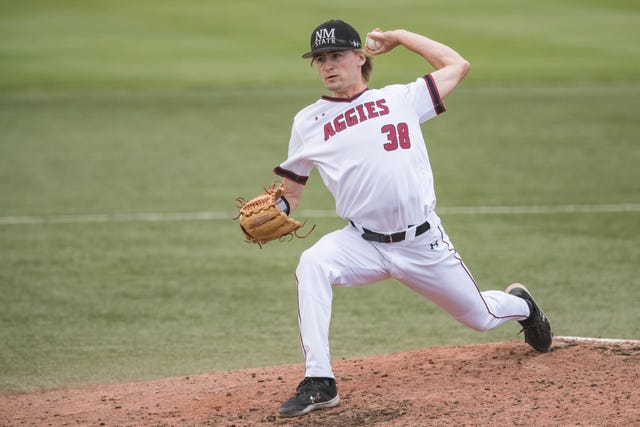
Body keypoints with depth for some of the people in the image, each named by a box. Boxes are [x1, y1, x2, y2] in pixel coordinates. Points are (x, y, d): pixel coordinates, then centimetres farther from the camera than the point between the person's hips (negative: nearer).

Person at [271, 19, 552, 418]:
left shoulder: (401, 98, 3)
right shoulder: (309, 123, 5)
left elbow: (458, 65, 8)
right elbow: (290, 191, 10)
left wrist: (398, 36, 9)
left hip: (424, 243, 0)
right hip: (364, 245, 0)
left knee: (480, 317, 12)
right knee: (312, 264, -32)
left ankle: (519, 304, 53)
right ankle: (319, 382, -28)